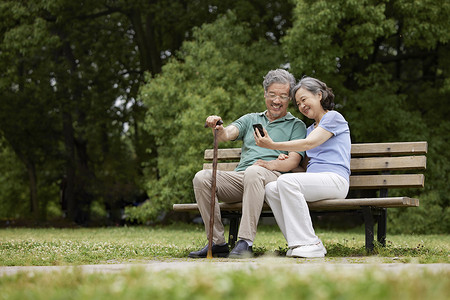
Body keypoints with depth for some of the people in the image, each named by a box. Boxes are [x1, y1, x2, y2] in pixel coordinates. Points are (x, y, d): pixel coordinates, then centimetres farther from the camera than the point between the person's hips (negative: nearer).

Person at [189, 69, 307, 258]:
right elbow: (228, 134, 7)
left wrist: (268, 164, -18)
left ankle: (245, 243, -40)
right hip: (239, 177, 4)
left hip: (273, 178, -4)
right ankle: (217, 243, -20)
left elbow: (293, 161, 1)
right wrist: (219, 129, -19)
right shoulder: (251, 119, 27)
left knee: (254, 172, -40)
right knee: (202, 177, -23)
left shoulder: (296, 125, 17)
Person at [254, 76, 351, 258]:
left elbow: (309, 143, -11)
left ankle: (310, 245, -32)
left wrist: (273, 145, -17)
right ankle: (300, 244, -21)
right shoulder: (310, 129, 29)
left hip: (334, 180, -8)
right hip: (314, 180, 8)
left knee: (286, 180, -32)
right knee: (271, 189, -17)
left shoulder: (334, 117, 3)